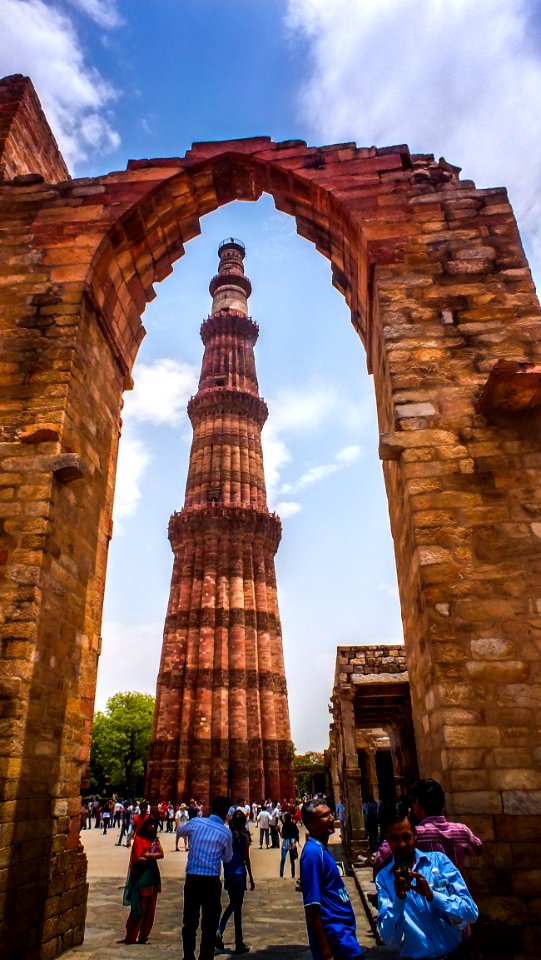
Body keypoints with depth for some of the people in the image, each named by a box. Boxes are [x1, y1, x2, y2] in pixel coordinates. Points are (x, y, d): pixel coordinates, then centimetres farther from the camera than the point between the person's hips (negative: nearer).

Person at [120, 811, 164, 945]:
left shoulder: (155, 839, 10)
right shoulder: (139, 839, -8)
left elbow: (161, 854, -2)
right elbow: (138, 859, -16)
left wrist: (146, 855, -13)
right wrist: (153, 857, -8)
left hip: (153, 875, 6)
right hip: (142, 876, -6)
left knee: (150, 908, 8)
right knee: (140, 908, -2)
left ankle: (143, 936, 17)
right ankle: (131, 937, 9)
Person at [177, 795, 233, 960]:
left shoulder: (196, 822, -3)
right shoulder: (226, 832, -4)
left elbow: (180, 831, 18)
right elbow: (227, 858, 10)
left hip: (192, 879, 2)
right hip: (212, 881, -2)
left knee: (190, 921, 13)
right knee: (210, 923, 10)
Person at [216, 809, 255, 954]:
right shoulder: (244, 836, -10)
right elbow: (246, 858, -8)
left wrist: (225, 871, 16)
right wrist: (251, 879, 0)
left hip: (228, 873, 4)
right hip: (239, 873, -4)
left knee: (232, 904, 21)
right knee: (237, 907, 6)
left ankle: (219, 931, 4)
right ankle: (239, 943, 14)